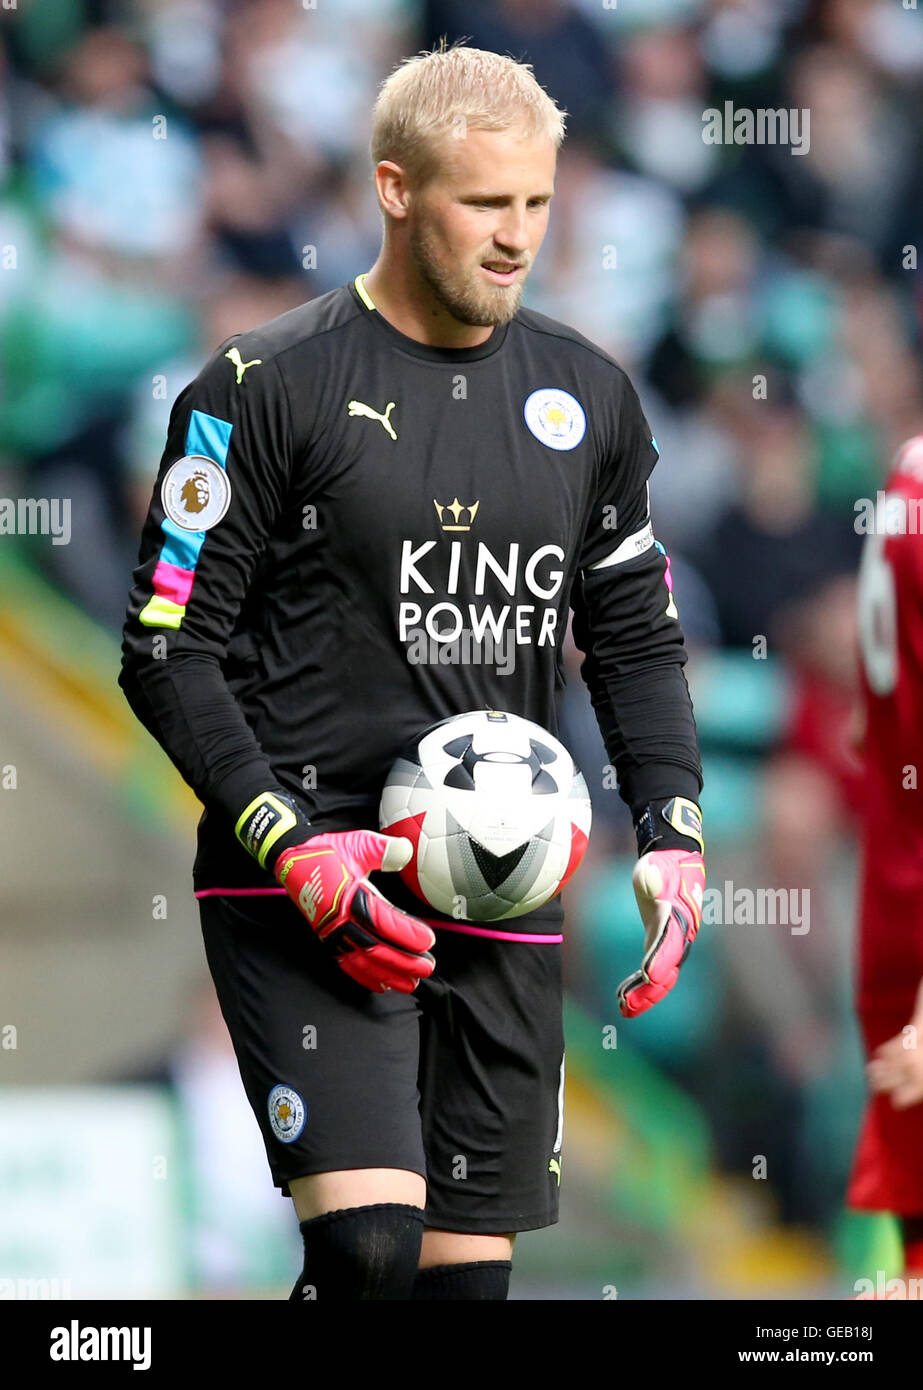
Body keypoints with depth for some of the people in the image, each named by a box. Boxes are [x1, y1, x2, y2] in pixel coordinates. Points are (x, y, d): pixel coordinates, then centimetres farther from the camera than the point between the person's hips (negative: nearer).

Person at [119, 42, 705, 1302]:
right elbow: (168, 653, -6)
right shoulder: (268, 389, -6)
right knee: (370, 1245, -21)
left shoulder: (588, 397, 10)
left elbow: (639, 640, 18)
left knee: (470, 1267, 5)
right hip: (302, 898, -5)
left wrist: (673, 839, 3)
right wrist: (295, 851, -16)